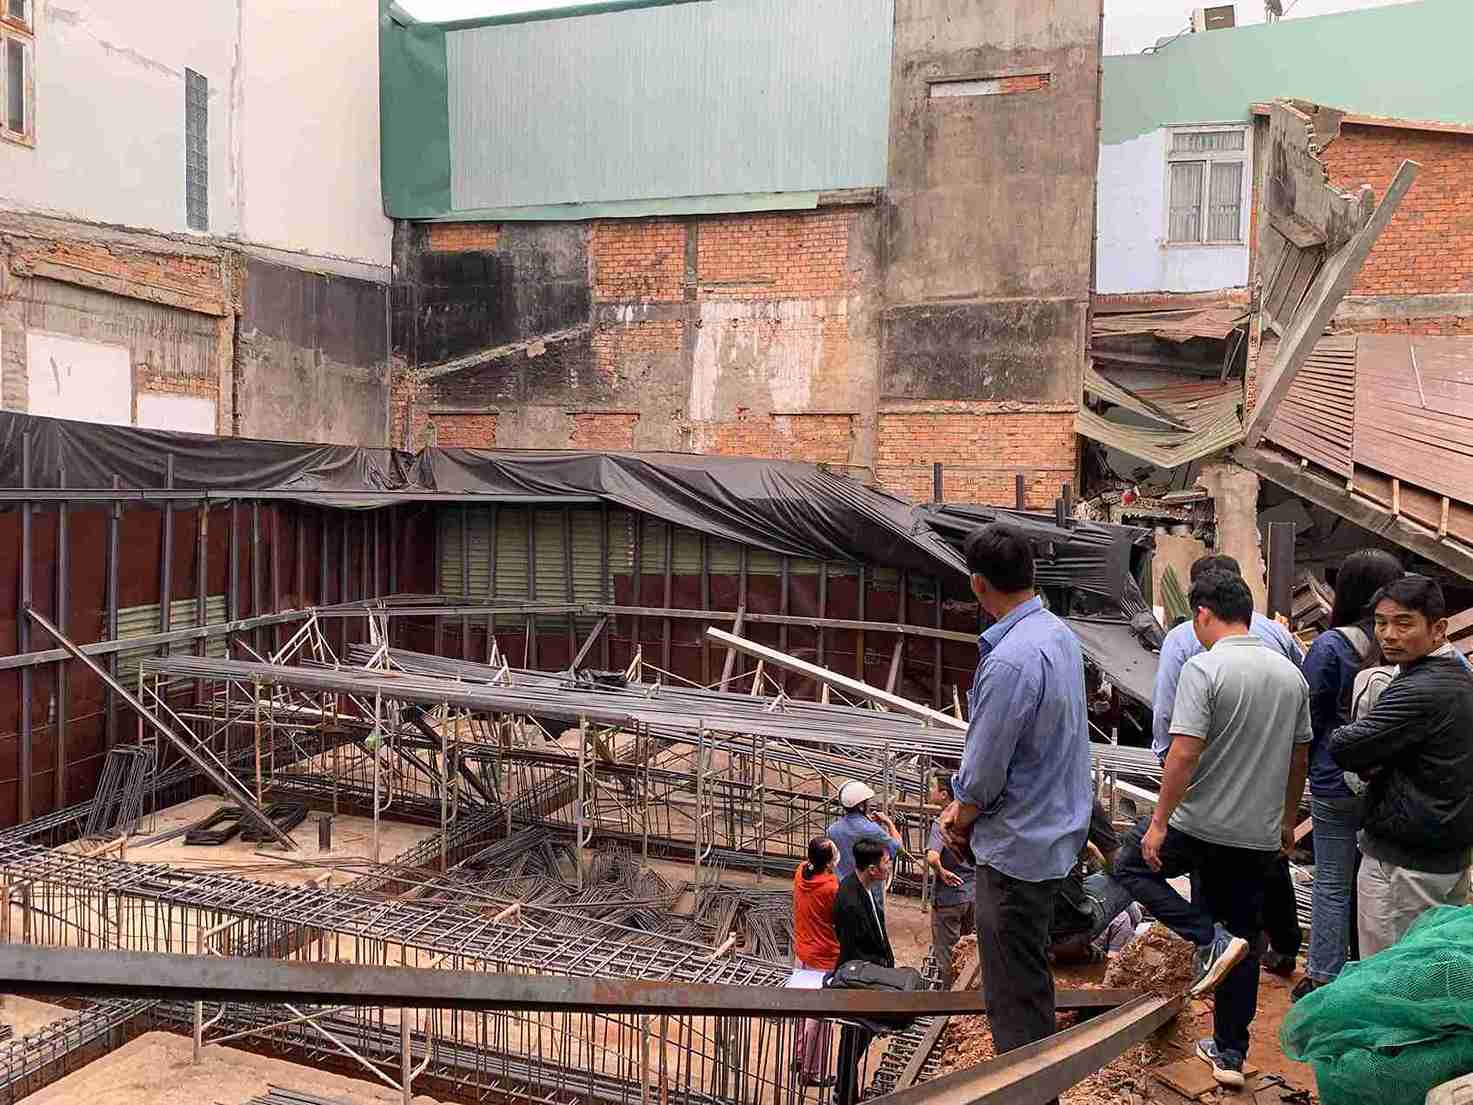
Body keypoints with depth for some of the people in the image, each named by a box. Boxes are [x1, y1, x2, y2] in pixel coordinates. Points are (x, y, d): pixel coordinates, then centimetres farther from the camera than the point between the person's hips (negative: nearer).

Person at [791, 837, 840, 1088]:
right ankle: (812, 1073, 20)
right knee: (818, 1016, 7)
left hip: (801, 954, 7)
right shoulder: (832, 888, -27)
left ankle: (800, 1057, 39)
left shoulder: (801, 872, -9)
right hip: (824, 960, -7)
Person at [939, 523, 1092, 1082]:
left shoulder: (1009, 661, -29)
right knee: (1029, 978, 27)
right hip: (1057, 831, 10)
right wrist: (967, 805, 9)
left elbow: (982, 774, -23)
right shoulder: (1059, 634, 2)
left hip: (1018, 847, -10)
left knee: (1015, 998, 6)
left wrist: (961, 819, -2)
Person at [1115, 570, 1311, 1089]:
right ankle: (1230, 1055, 22)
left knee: (1132, 866, 17)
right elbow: (1300, 758, 13)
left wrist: (1158, 823, -14)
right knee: (1243, 938, 16)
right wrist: (1287, 818, 25)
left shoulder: (1204, 668, -16)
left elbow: (1184, 753, -21)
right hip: (1260, 835, 6)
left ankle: (1212, 940, -2)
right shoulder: (1291, 674, 6)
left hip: (1202, 826, -6)